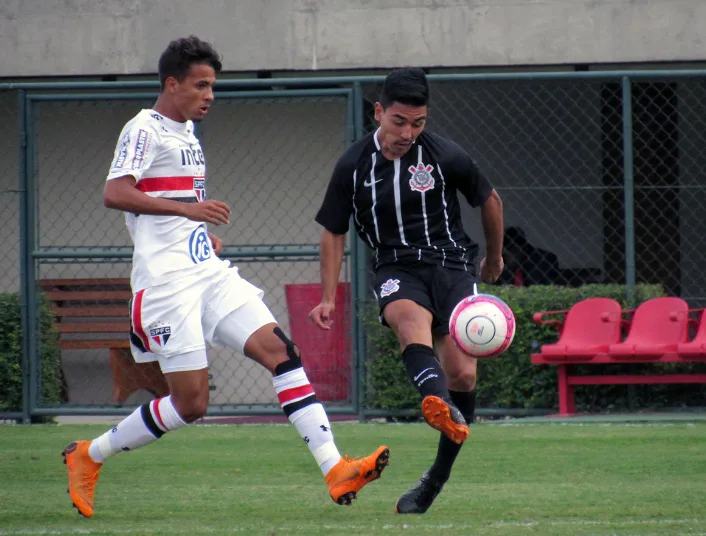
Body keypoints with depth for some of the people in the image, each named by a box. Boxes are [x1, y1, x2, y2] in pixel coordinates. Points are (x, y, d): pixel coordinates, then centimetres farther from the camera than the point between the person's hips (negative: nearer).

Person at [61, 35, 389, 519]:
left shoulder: (187, 134, 21)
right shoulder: (144, 130, -7)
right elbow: (115, 193, -21)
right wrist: (188, 208, -27)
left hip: (209, 273, 9)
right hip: (167, 280, -9)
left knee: (280, 350, -8)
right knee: (190, 403, -9)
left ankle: (336, 470, -15)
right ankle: (87, 457, 10)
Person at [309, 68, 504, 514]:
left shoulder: (446, 157, -3)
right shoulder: (354, 166, 0)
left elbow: (490, 201, 14)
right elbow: (334, 233, 12)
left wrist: (495, 258, 27)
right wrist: (329, 299, 6)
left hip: (451, 264, 0)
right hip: (396, 269, 0)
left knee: (462, 374, -14)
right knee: (410, 318, -37)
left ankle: (437, 478, 3)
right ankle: (439, 404, -67)